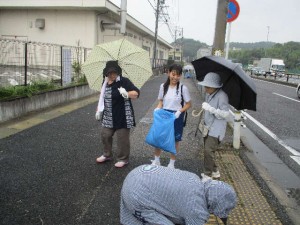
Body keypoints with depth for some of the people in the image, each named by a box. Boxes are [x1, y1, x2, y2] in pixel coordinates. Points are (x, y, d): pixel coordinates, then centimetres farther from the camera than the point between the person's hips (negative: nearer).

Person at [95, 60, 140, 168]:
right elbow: (102, 98, 21)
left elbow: (136, 93, -18)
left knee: (122, 138, 3)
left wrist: (127, 94, -38)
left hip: (122, 116, -7)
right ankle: (107, 155, 37)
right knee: (105, 135, 16)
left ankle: (123, 159, 20)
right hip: (108, 117, 7)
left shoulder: (124, 81, -12)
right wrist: (99, 110, 19)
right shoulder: (105, 83, 9)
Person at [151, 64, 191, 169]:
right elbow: (161, 101, 9)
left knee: (175, 140, 10)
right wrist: (157, 109, -11)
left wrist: (179, 111, -20)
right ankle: (156, 161, 30)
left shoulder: (183, 88, -12)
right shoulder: (163, 86, -2)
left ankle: (172, 163, 28)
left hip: (176, 117, -3)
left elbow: (188, 104, -5)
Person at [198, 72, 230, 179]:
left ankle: (207, 175, -1)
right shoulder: (208, 94, 7)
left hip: (216, 128, -9)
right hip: (208, 126, 9)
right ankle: (215, 171, 31)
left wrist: (210, 108, -28)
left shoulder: (221, 96, -19)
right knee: (207, 150, 14)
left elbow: (225, 114, -22)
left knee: (208, 150, -14)